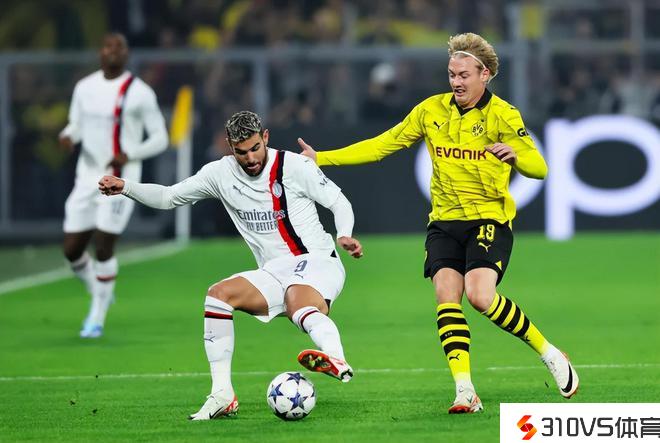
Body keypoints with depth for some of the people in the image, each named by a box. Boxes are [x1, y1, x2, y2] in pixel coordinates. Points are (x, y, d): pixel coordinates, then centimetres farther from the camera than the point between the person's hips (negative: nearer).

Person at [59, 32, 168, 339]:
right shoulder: (85, 87, 7)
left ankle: (97, 317, 9)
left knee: (103, 248, -9)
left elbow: (160, 139, -3)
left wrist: (129, 156, -19)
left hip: (120, 179, -5)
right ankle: (100, 294, 31)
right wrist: (68, 137, -6)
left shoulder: (139, 93, -7)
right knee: (72, 250, 2)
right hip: (87, 177, 5)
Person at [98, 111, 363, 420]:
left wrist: (345, 235, -19)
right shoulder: (221, 174, 5)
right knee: (217, 294, -18)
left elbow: (339, 202, 1)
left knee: (298, 301, -40)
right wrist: (125, 187, -1)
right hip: (274, 274, 6)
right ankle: (222, 396, -20)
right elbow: (168, 197, 14)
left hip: (317, 262, -6)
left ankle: (337, 362, -72)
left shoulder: (295, 166, -7)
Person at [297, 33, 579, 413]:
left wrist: (515, 155, -34)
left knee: (480, 295, -24)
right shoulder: (433, 110, 7)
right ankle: (465, 392, -19)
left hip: (489, 219, -4)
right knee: (447, 296, -16)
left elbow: (539, 168, -11)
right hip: (445, 221, 4)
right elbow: (383, 145, 13)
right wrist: (322, 158, 7)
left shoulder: (503, 115, -6)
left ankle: (548, 353, -4)